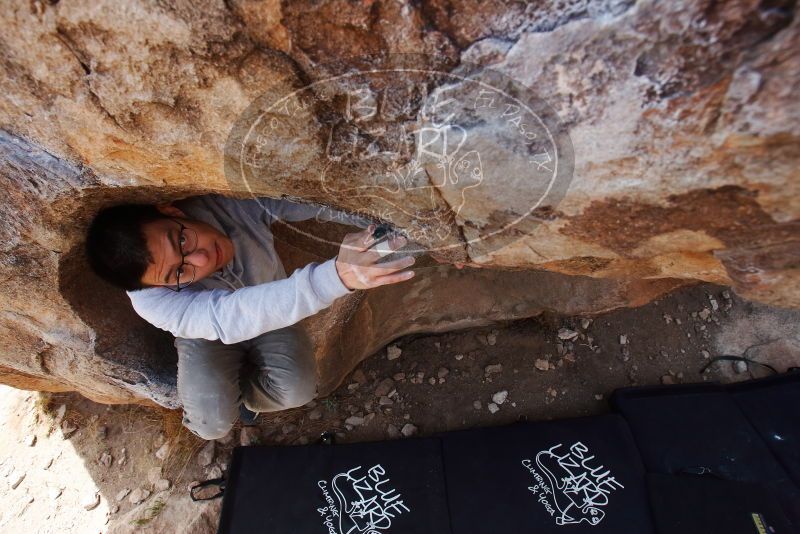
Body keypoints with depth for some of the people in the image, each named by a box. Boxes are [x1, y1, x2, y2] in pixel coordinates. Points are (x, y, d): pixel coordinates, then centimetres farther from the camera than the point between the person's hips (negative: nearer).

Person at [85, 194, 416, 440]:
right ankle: (216, 394, 17)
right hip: (207, 336, -1)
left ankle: (236, 394, 14)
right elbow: (228, 317, -56)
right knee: (212, 424, -21)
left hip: (271, 314, 2)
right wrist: (337, 277, -72)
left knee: (297, 391, -20)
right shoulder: (152, 301, -38)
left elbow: (311, 201, -25)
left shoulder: (232, 202, -36)